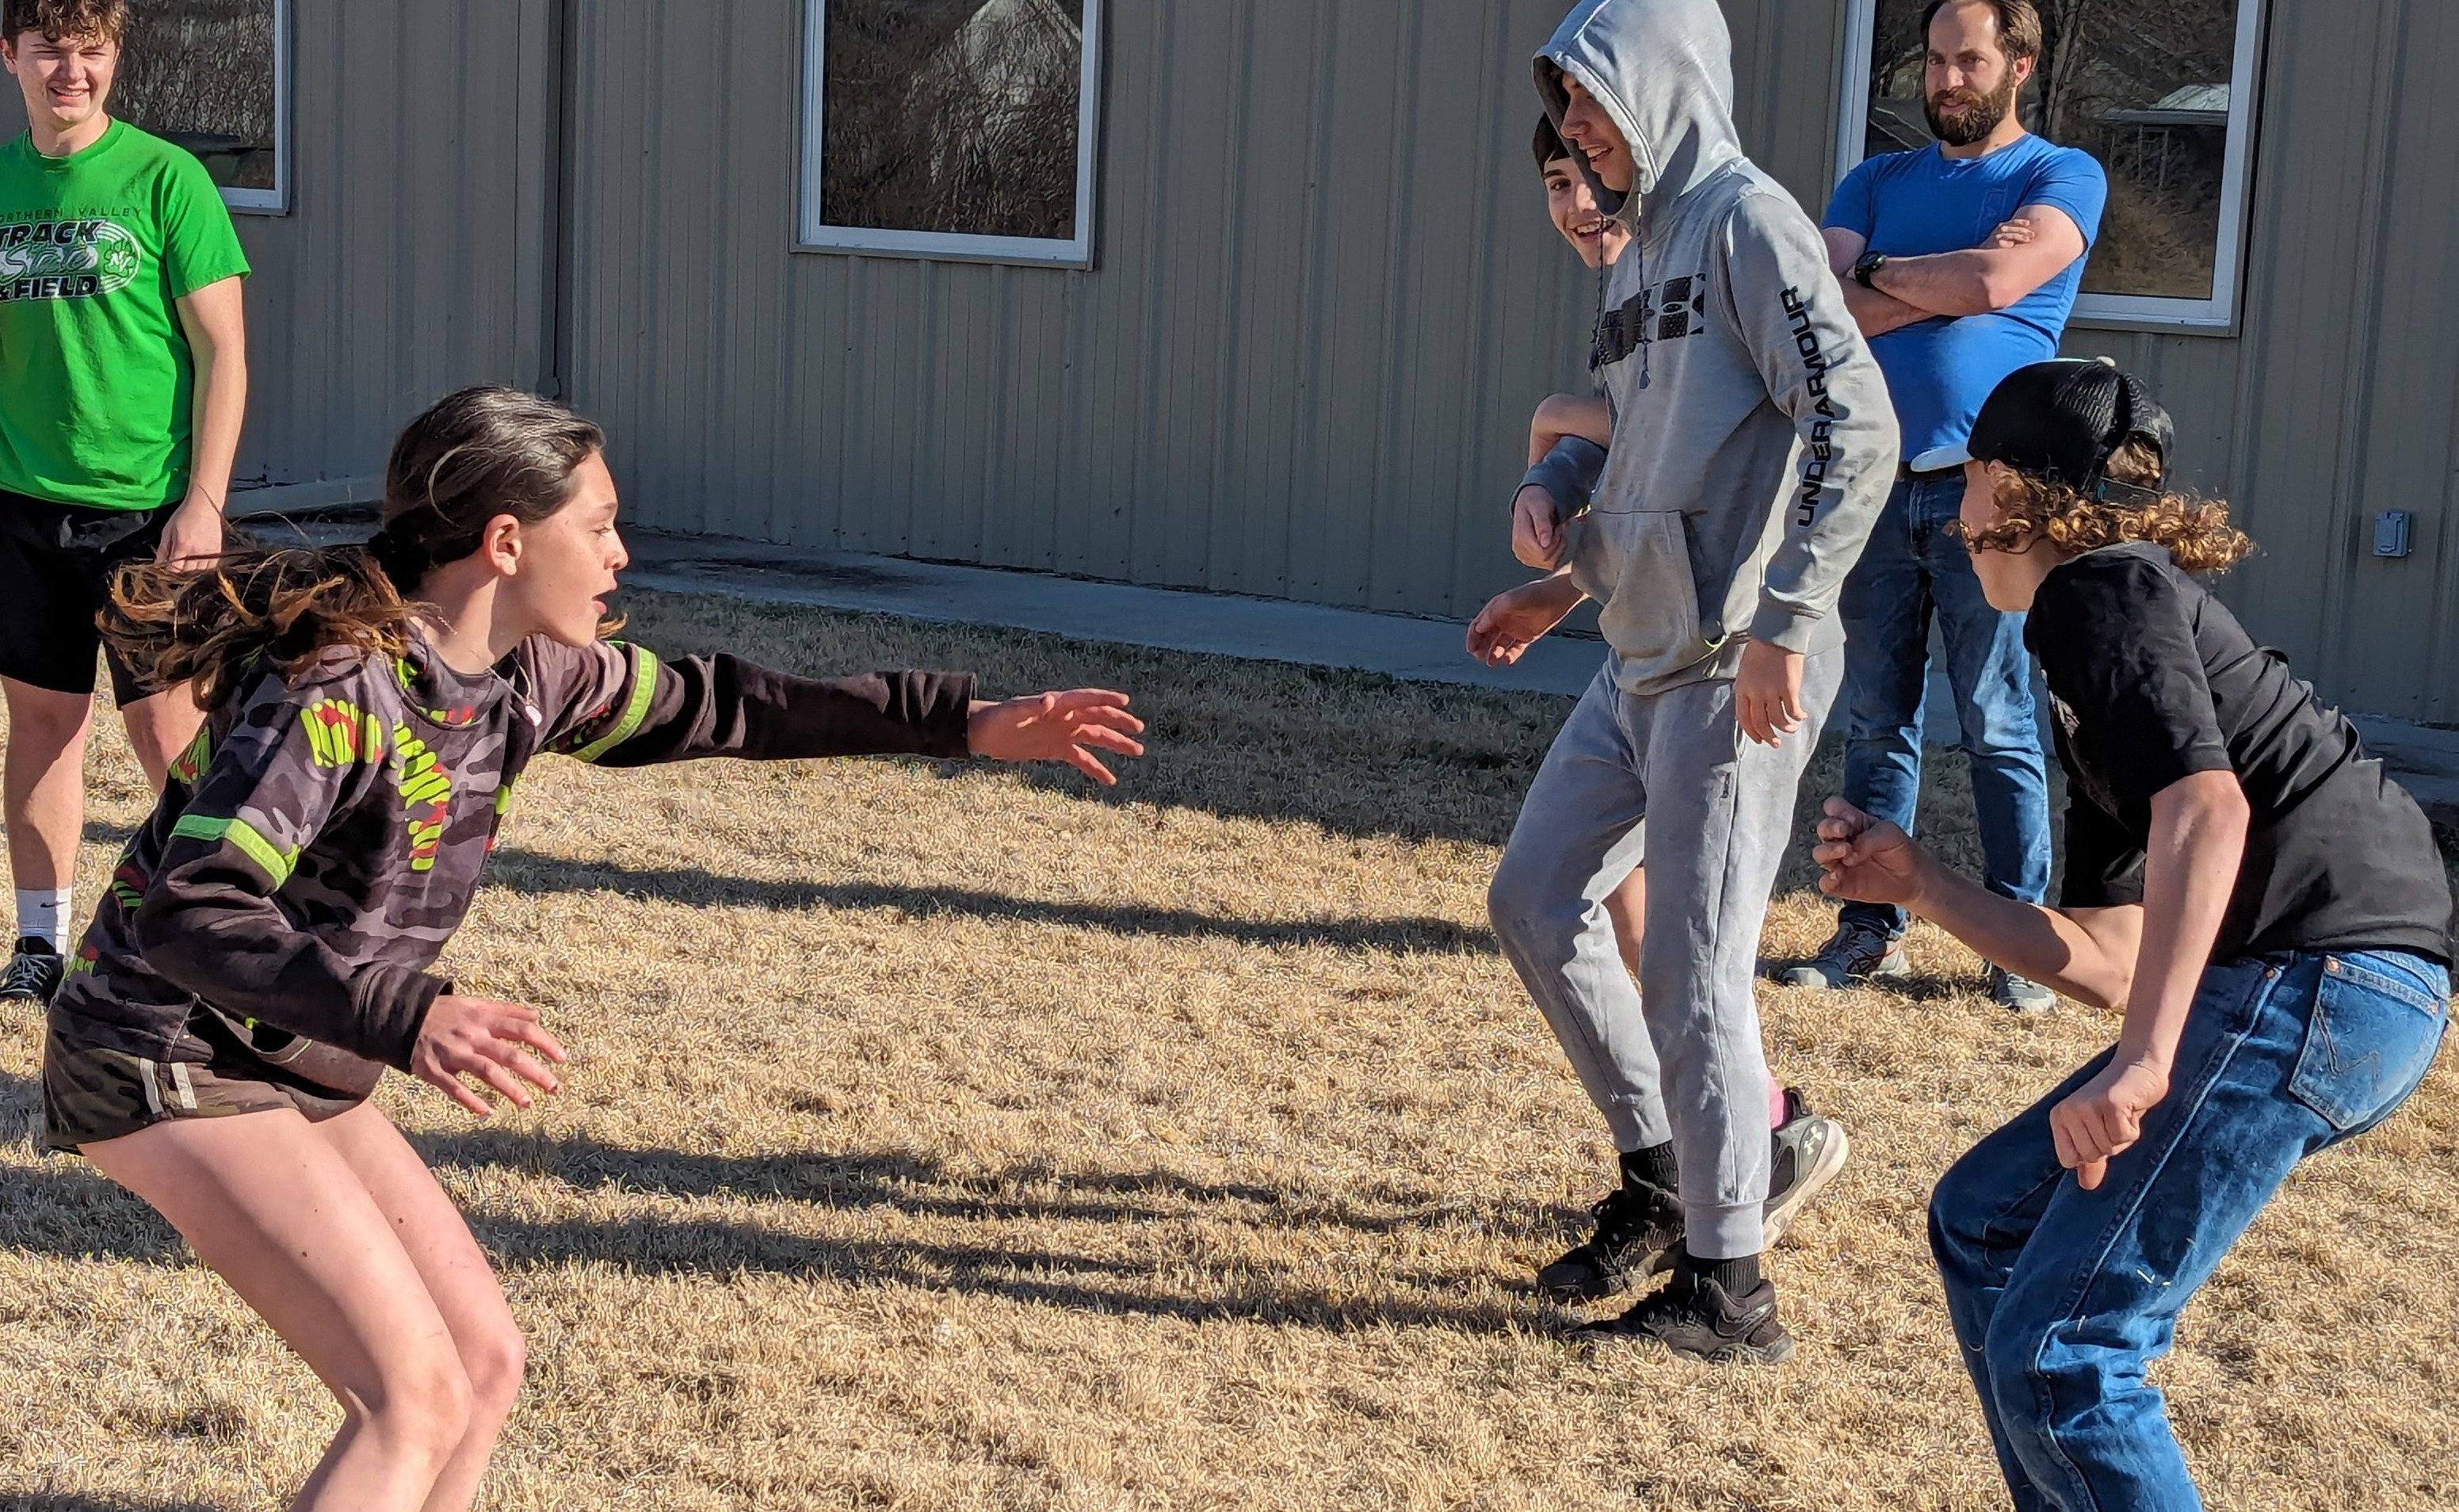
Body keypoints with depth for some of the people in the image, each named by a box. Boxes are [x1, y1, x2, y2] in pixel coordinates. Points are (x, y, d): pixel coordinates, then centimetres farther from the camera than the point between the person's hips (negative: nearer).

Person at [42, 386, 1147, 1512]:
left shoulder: (523, 672, -1)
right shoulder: (333, 683, -26)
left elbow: (701, 706, 13)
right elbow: (187, 914, -33)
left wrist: (962, 721, 10)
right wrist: (404, 1019, -47)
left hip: (291, 1075, 9)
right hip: (173, 1064, -9)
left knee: (484, 1364, 9)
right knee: (415, 1397, -17)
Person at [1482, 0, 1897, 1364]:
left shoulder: (1748, 223, -12)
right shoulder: (1640, 252, 16)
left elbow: (1857, 429, -21)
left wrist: (1783, 620, -26)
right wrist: (1561, 573, 18)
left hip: (1735, 672, -10)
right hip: (1639, 660, 10)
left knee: (1691, 970, -6)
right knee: (1535, 901, 15)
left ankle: (1727, 1290, 5)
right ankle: (1662, 1165, 28)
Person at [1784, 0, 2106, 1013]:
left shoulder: (2063, 177, 5)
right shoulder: (1876, 182, 16)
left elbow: (1997, 276, -14)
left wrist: (1877, 274, 0)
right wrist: (1947, 292, -7)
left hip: (1984, 486, -3)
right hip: (1875, 482, 4)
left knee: (1999, 729, -2)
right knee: (1876, 724, 5)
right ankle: (1871, 928, 12)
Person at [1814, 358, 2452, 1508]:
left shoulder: (2101, 586, -2)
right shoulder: (2104, 616, 26)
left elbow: (2205, 807, -21)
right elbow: (2105, 965, 23)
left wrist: (2142, 1065, -28)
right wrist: (1914, 883, 21)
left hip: (2324, 973, -10)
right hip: (2293, 982, 10)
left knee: (2056, 1350, -12)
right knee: (1982, 1222, 17)